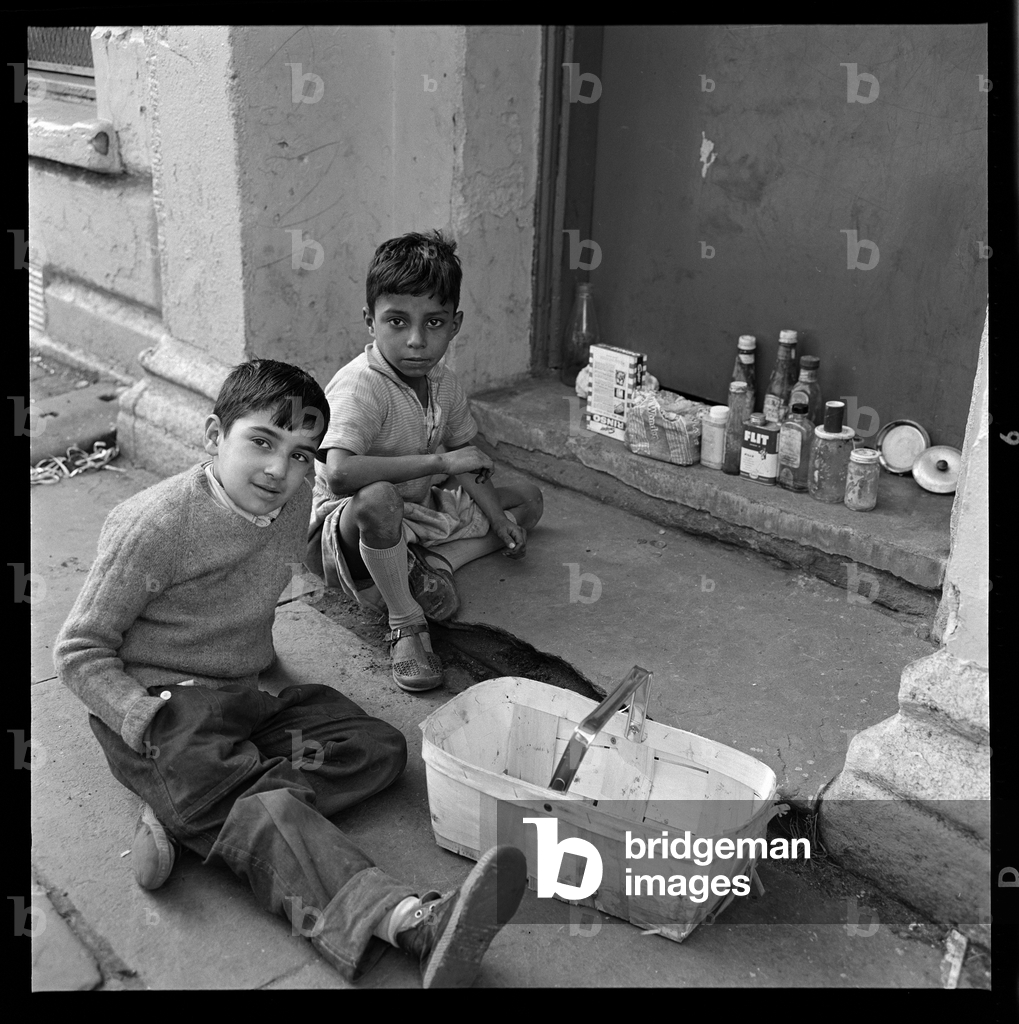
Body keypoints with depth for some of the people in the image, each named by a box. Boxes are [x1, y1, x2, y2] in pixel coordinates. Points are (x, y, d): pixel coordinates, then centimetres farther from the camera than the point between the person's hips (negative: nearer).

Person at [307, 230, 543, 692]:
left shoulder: (444, 384, -1)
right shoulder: (359, 386, -26)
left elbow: (463, 461, 15)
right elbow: (339, 474, -43)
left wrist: (498, 518, 3)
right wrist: (438, 462, -36)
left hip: (418, 517, 8)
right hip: (346, 529, -8)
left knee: (528, 498, 13)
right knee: (379, 499, -43)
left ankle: (435, 564, -10)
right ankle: (406, 626, -21)